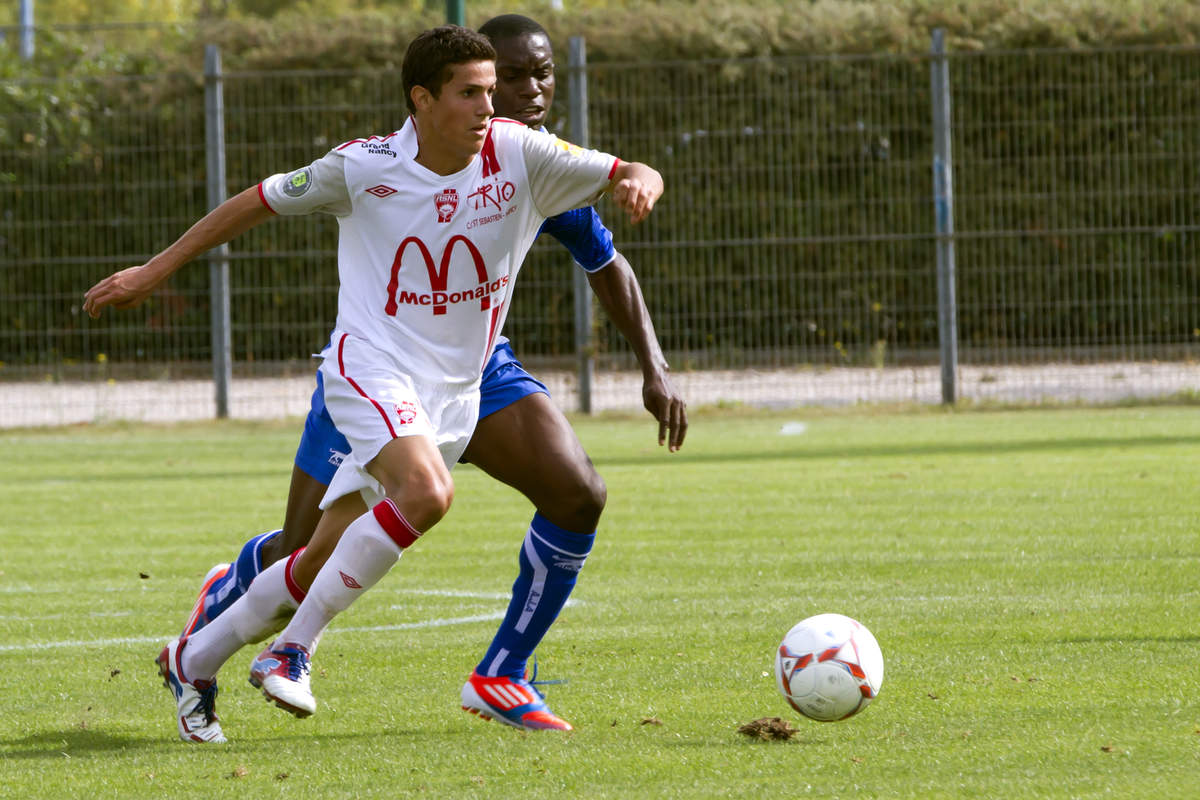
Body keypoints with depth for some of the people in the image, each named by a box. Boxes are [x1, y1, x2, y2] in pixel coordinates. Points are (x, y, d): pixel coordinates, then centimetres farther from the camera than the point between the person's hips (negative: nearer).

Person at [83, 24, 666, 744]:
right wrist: (156, 270, 9)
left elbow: (631, 175, -4)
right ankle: (294, 650, -18)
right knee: (426, 493, -32)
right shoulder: (365, 166, -7)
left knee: (330, 561, 5)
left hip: (454, 391, 4)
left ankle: (194, 661, 26)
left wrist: (639, 182, -30)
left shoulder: (517, 155, -4)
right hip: (371, 367, -4)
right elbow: (261, 202, 7)